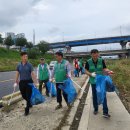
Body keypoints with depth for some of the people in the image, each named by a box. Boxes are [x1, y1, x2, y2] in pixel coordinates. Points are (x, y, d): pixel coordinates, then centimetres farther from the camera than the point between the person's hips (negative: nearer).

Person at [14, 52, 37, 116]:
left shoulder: (29, 65, -5)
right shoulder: (19, 65, 3)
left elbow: (33, 74, -9)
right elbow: (17, 74, 7)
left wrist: (35, 82, -14)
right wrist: (16, 82, 5)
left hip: (29, 82, -3)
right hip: (21, 82, 3)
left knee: (28, 96, 1)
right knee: (23, 95, 14)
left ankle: (27, 109, 15)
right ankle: (29, 103, 44)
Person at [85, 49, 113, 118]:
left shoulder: (101, 60, -8)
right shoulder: (88, 62, -9)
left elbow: (105, 69, -4)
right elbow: (86, 71, -3)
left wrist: (108, 71, -26)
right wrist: (91, 74, -21)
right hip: (93, 81, 0)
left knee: (103, 95, -3)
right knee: (94, 96, 12)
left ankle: (105, 112, 3)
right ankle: (95, 109, 31)